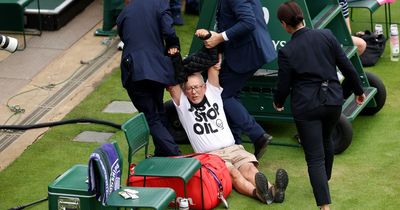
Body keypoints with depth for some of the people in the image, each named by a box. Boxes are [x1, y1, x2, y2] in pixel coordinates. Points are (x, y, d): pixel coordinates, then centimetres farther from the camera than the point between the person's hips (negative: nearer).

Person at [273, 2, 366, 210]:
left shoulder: (286, 51, -11)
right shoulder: (326, 36, -3)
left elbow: (283, 86, -3)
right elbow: (346, 66, 1)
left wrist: (277, 102, 19)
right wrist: (358, 90, 16)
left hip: (306, 107, -4)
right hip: (333, 100, 4)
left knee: (315, 157, -2)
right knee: (326, 140, 31)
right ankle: (324, 182, 51)